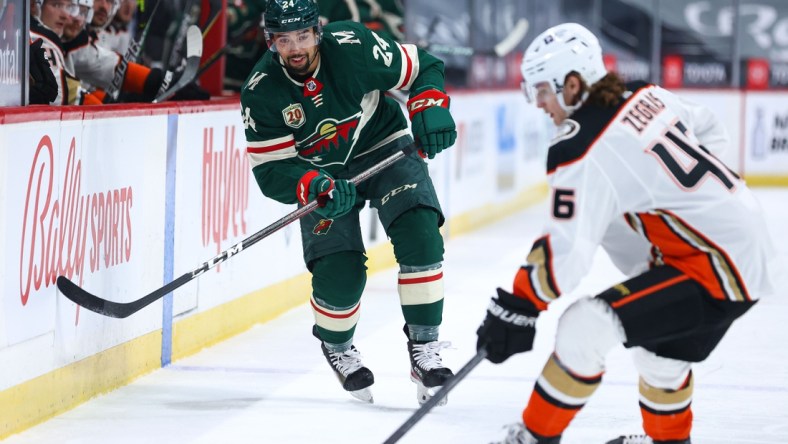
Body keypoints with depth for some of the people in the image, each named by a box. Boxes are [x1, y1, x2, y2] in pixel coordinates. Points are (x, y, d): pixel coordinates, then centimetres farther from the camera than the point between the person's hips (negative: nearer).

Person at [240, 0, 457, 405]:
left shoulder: (354, 47, -25)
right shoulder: (261, 93, -21)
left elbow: (423, 68, -10)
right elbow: (271, 171, -21)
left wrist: (430, 108, -29)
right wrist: (313, 188, -40)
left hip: (383, 147, 0)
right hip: (321, 172, 0)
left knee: (419, 235, -22)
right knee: (339, 271, -12)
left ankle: (424, 346, -11)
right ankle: (336, 348, 21)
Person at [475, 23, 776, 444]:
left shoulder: (582, 151, -20)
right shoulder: (644, 96, 4)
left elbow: (565, 252, -24)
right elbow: (708, 130, 21)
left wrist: (514, 311, -18)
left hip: (717, 269, -10)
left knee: (581, 328, -14)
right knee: (658, 338, 32)